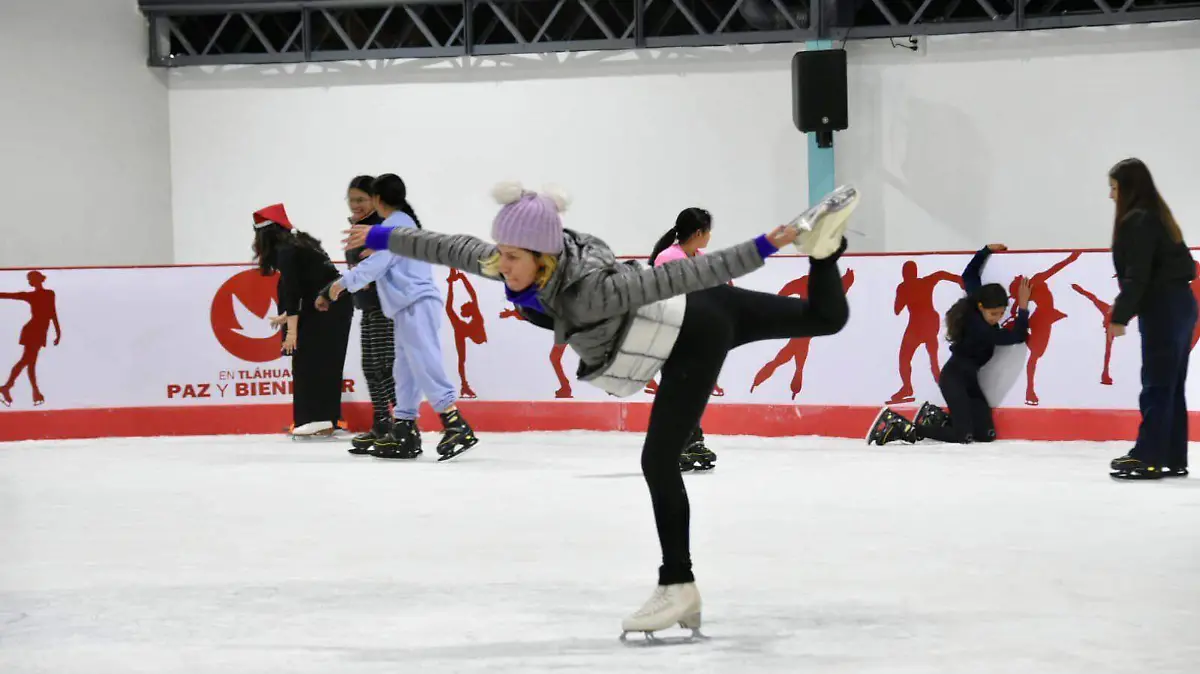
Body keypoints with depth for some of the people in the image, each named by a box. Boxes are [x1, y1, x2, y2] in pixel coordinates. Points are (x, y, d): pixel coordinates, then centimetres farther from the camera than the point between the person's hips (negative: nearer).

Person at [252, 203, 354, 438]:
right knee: (326, 361, 10)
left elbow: (291, 290, -16)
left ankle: (316, 418, -13)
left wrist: (292, 330, -17)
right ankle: (327, 421, 11)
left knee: (309, 360, -7)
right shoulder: (298, 243, 18)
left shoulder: (286, 250, -10)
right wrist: (288, 316, 36)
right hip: (337, 306, 9)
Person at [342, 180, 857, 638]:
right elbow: (450, 248, -3)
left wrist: (765, 246, -40)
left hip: (695, 337, -8)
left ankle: (678, 585, -2)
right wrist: (378, 237, 9)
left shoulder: (590, 289, -39)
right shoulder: (509, 265, -19)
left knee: (658, 459, -10)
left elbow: (681, 273, -41)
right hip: (681, 317, 8)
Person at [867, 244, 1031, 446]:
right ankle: (898, 426, -16)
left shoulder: (974, 306, -1)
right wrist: (1023, 307, -13)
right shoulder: (980, 329, -24)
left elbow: (969, 274, 16)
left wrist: (987, 250, 19)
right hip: (954, 377, -9)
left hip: (968, 378, 9)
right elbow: (1018, 336, -21)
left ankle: (933, 416, 14)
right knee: (963, 436, -20)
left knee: (986, 435, -1)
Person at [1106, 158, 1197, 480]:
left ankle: (1148, 457, -6)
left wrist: (1121, 315, -15)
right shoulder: (1156, 216, 16)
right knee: (1172, 386, 11)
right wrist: (1125, 305, 17)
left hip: (1163, 309, -10)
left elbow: (1137, 275, -18)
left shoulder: (1137, 221, -13)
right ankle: (1173, 458, 13)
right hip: (1179, 305, 10)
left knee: (1156, 386, -7)